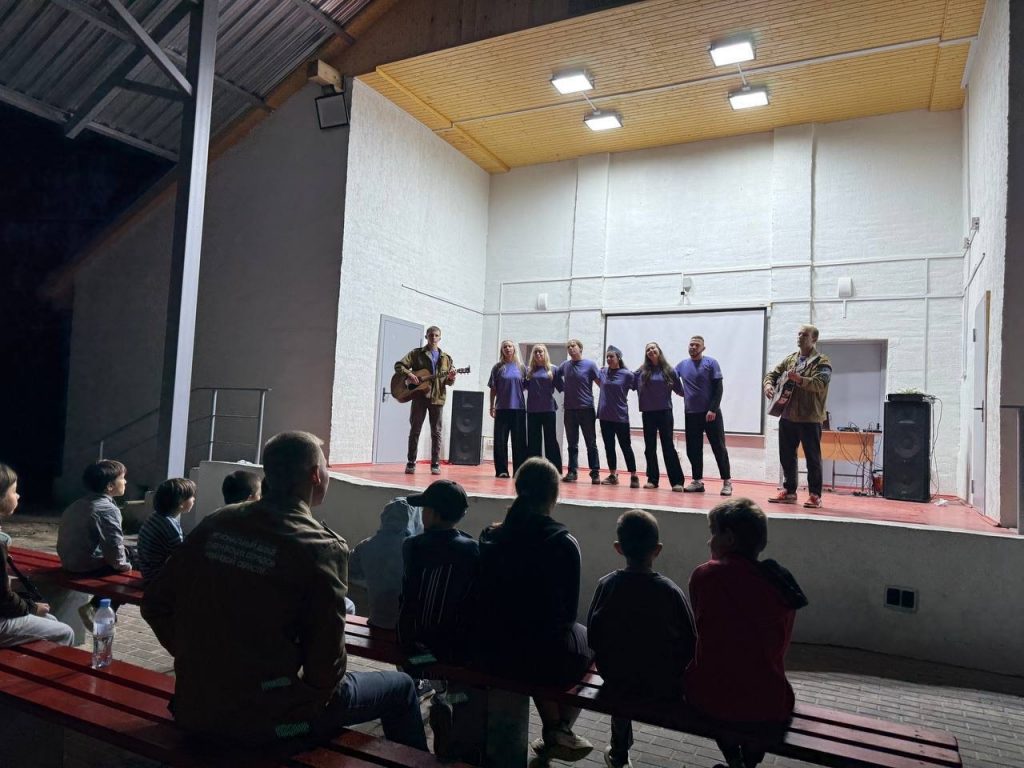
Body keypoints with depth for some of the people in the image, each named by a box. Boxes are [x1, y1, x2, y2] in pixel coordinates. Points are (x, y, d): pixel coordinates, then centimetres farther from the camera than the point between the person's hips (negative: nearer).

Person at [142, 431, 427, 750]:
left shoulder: (215, 523, -1)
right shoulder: (321, 547, -17)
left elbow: (155, 604, 5)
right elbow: (326, 658, -15)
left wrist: (202, 661, 14)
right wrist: (318, 696, 6)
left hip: (194, 708, 7)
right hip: (266, 718, -6)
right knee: (400, 687, 14)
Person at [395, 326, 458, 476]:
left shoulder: (445, 357, 13)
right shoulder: (416, 353, 6)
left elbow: (449, 381, 12)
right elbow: (399, 365, 1)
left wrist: (451, 378, -11)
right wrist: (408, 374, -16)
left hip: (437, 397, 2)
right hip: (419, 395, -2)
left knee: (436, 431, 3)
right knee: (415, 430, 3)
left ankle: (435, 464, 8)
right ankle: (411, 463, 9)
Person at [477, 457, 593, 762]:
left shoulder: (491, 536, -3)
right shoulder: (563, 542, -14)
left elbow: (487, 599, 6)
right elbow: (569, 610, -6)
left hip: (492, 652, 4)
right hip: (545, 657, -4)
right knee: (586, 638, 26)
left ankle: (552, 730, 38)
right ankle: (562, 728, 29)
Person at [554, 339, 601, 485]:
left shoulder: (590, 365, -4)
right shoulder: (565, 365, 6)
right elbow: (555, 376, 22)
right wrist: (563, 388, 10)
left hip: (586, 409, -3)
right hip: (569, 409, 3)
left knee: (591, 443, 3)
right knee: (572, 444, 8)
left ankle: (595, 473, 8)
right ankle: (572, 472, 13)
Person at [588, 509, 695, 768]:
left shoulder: (606, 586, -13)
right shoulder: (670, 591, -18)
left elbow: (592, 638, -5)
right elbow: (691, 644, -10)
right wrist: (672, 673, 9)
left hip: (617, 682, 2)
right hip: (665, 689, -2)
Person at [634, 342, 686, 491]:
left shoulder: (669, 370, 1)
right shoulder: (641, 371, 3)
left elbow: (679, 390, 4)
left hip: (665, 412, -2)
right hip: (648, 413, 2)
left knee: (668, 446, -3)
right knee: (649, 447, 8)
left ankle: (677, 481, 0)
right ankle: (652, 479, 17)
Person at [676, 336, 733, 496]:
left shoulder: (711, 363, -3)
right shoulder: (682, 365, 8)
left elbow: (718, 388, -8)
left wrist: (713, 409, -16)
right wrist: (682, 392, -1)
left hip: (711, 412, -4)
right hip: (691, 414, 4)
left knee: (719, 447, -1)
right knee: (693, 449, 6)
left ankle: (727, 482, 5)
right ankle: (697, 481, 15)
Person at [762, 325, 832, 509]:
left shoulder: (822, 362, -4)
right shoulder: (789, 359, 15)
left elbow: (819, 384, -19)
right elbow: (772, 374, 14)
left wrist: (799, 379, -35)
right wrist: (768, 385, -8)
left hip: (810, 418, -6)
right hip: (787, 416, 6)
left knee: (813, 458, 0)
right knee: (786, 457, 10)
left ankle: (815, 495, 7)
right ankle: (789, 491, 20)